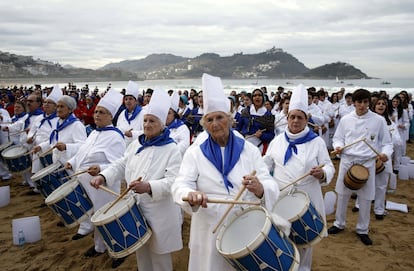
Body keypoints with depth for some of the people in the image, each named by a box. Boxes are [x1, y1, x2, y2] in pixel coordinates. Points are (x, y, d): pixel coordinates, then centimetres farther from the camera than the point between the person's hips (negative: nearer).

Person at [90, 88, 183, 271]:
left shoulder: (171, 149, -15)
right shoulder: (136, 144, 6)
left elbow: (174, 181, -23)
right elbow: (121, 165, 10)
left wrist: (149, 187, -37)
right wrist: (103, 176, -8)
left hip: (159, 213, -6)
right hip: (136, 209, 6)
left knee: (159, 256, 9)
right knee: (141, 252, 22)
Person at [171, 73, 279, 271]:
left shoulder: (249, 150, 0)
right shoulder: (194, 152, -1)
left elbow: (271, 187, -6)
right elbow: (180, 186, -12)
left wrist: (259, 188, -30)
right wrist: (191, 195, -36)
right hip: (210, 232, 0)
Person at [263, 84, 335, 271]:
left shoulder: (317, 142, -3)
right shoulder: (277, 140, 5)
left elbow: (329, 167, -4)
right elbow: (266, 164, 10)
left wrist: (323, 173, -26)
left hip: (307, 199, -1)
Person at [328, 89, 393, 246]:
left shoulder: (379, 120, -4)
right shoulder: (346, 119, 1)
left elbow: (387, 143, 1)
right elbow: (338, 138, 10)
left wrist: (386, 153, -19)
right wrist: (338, 146, -12)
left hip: (367, 163, -1)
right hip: (347, 160, 1)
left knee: (365, 198, 7)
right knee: (342, 195, 12)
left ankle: (362, 230, 25)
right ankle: (339, 224, 31)